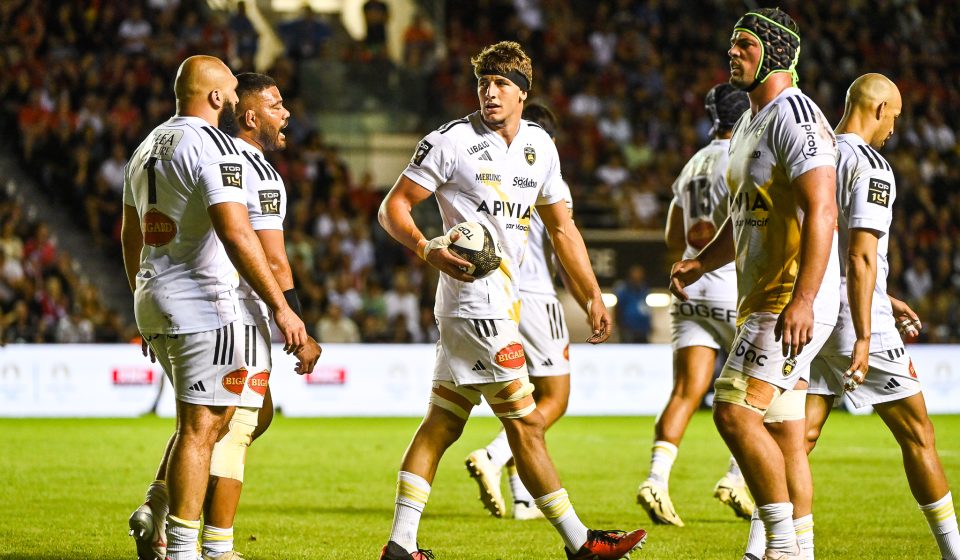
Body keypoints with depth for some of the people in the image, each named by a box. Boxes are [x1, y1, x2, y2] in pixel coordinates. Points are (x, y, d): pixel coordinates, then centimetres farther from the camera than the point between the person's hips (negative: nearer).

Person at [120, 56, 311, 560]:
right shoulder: (214, 147, -14)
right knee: (200, 428, -6)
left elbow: (130, 234, 23)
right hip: (199, 304, -9)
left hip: (154, 301, 9)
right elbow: (236, 235, -24)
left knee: (213, 415, 20)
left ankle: (154, 518, 13)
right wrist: (281, 307, -25)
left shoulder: (149, 146, 15)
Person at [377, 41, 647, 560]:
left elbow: (562, 228, 21)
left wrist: (592, 297, 17)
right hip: (475, 299, -7)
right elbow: (393, 207, -6)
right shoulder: (451, 141, -8)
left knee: (442, 422, 7)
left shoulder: (539, 146, 12)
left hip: (503, 299, 7)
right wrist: (429, 249, -23)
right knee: (525, 423, -4)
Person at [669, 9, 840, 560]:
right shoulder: (751, 124, 19)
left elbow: (822, 213, -23)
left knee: (735, 411, -17)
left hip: (794, 303, -10)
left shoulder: (795, 117, -14)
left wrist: (802, 300, -29)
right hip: (762, 302, 10)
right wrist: (702, 262, 13)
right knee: (784, 432, 10)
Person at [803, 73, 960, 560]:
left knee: (800, 437, 3)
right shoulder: (869, 166, -13)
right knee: (917, 434, 5)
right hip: (855, 320, -7)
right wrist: (863, 337, -22)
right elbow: (861, 256, -21)